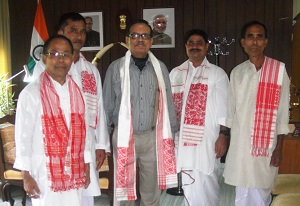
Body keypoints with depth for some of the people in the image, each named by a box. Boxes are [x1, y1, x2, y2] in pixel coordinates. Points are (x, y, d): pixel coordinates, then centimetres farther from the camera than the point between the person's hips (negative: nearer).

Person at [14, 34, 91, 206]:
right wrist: (26, 175, -5)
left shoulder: (77, 92, 5)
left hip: (74, 173, 4)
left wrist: (86, 167, 9)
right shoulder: (31, 94, -11)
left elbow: (82, 130, 8)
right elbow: (23, 136, -7)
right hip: (45, 175, -4)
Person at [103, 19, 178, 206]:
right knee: (123, 190, 9)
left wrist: (171, 133, 8)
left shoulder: (160, 68, 4)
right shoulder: (116, 68, -2)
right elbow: (108, 104, 3)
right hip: (124, 136, -1)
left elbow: (168, 102, 7)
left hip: (152, 136, 2)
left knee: (152, 190, 14)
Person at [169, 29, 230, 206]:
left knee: (206, 187, 1)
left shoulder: (217, 74, 3)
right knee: (189, 186, 9)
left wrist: (224, 135, -9)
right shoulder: (175, 73, 11)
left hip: (207, 140, -3)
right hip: (183, 139, 3)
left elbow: (224, 108, -2)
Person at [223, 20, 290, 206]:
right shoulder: (237, 72, 6)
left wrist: (279, 147, -6)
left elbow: (283, 111, -4)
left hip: (266, 144, -3)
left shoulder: (279, 69, -5)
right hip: (240, 143, 3)